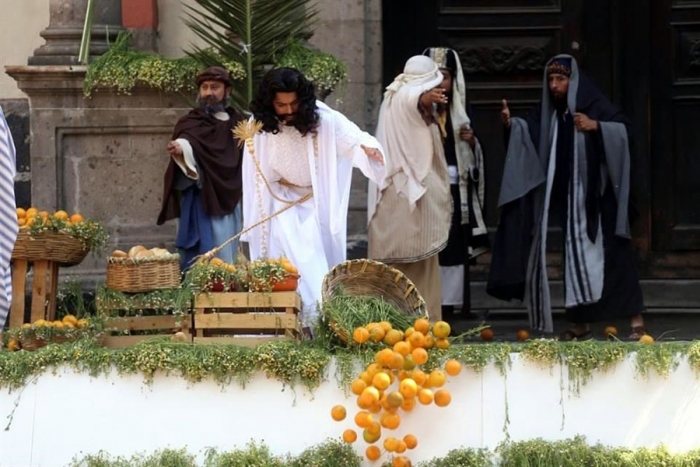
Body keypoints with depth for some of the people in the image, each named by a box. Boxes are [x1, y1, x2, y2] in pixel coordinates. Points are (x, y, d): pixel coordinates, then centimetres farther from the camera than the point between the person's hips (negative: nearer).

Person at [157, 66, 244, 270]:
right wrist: (181, 148, -50)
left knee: (228, 260, 10)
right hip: (203, 204, -6)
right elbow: (187, 142, -30)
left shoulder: (236, 122, 12)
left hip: (230, 204, 6)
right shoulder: (190, 123, -6)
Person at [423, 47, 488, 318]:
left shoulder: (460, 111, 13)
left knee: (453, 254, 3)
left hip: (456, 196, 5)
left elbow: (473, 159, 20)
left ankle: (446, 319, 8)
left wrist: (472, 142, -2)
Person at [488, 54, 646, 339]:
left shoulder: (593, 104, -6)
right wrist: (511, 124, -20)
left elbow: (624, 129, -11)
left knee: (612, 254, -6)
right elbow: (527, 134, -1)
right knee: (575, 258, 7)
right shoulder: (548, 112, 9)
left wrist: (595, 126, -24)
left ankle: (636, 318, -3)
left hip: (597, 196, -5)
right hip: (568, 198, 5)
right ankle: (580, 323, 13)